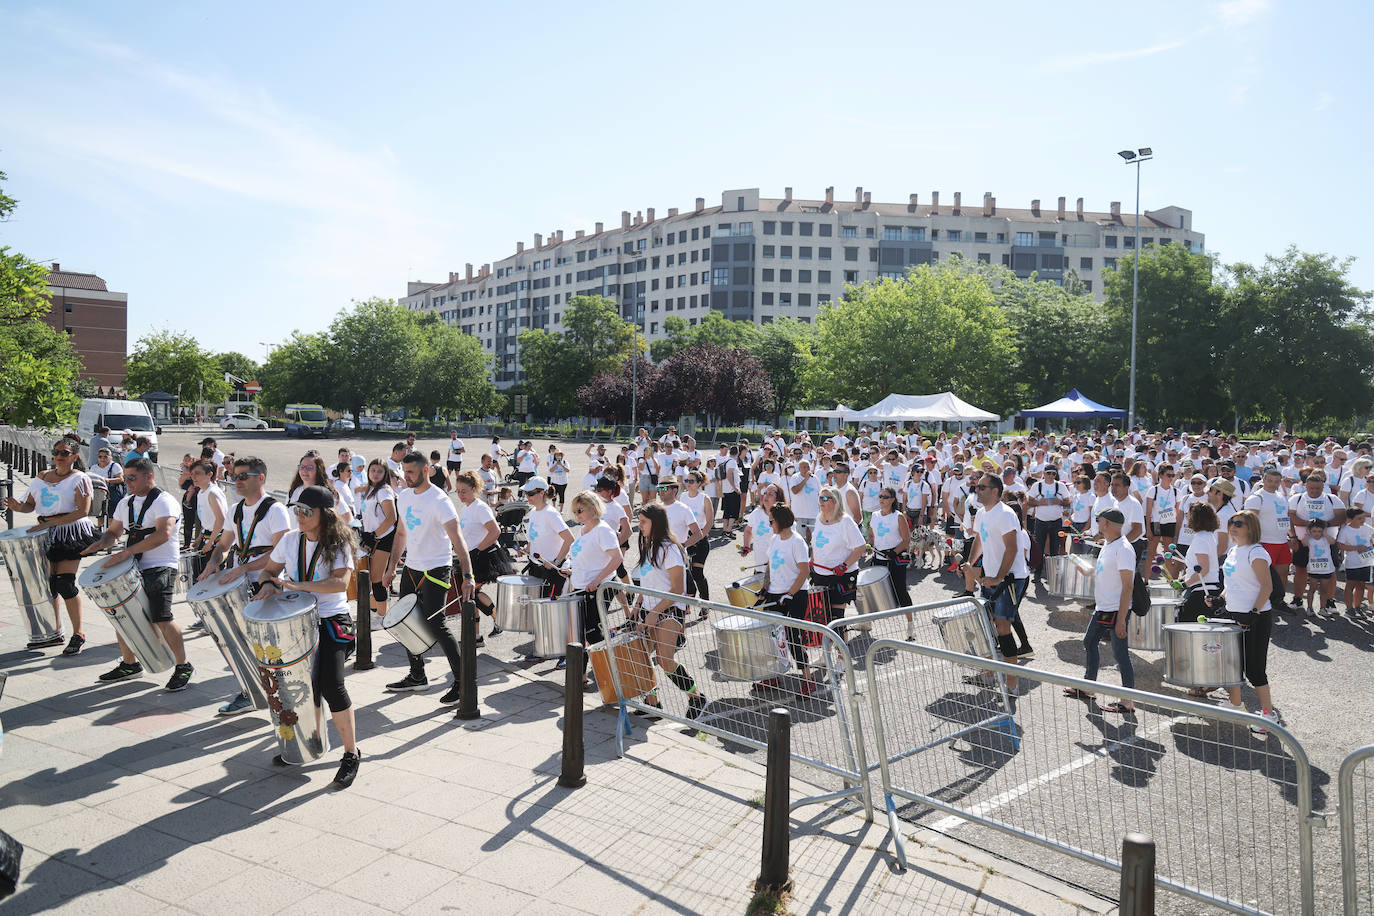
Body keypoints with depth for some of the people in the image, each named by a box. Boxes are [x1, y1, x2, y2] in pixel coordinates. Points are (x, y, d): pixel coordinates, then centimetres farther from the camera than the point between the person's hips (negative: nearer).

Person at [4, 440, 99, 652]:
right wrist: (17, 506, -9)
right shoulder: (42, 477, 13)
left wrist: (50, 523, -20)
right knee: (47, 582, 7)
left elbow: (83, 511, -14)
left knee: (64, 582, -12)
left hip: (71, 533, -6)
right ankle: (54, 633, 19)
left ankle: (78, 633, -1)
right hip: (46, 535, 6)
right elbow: (30, 505, 15)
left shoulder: (80, 479, -5)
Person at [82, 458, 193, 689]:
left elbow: (163, 534, -26)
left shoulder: (164, 501, -12)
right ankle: (129, 664, 31)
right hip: (132, 567, 9)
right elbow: (113, 531, 25)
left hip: (160, 568, -9)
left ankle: (183, 667, -2)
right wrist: (101, 543, 1)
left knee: (161, 619, -16)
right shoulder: (126, 503, 15)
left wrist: (126, 552, -30)